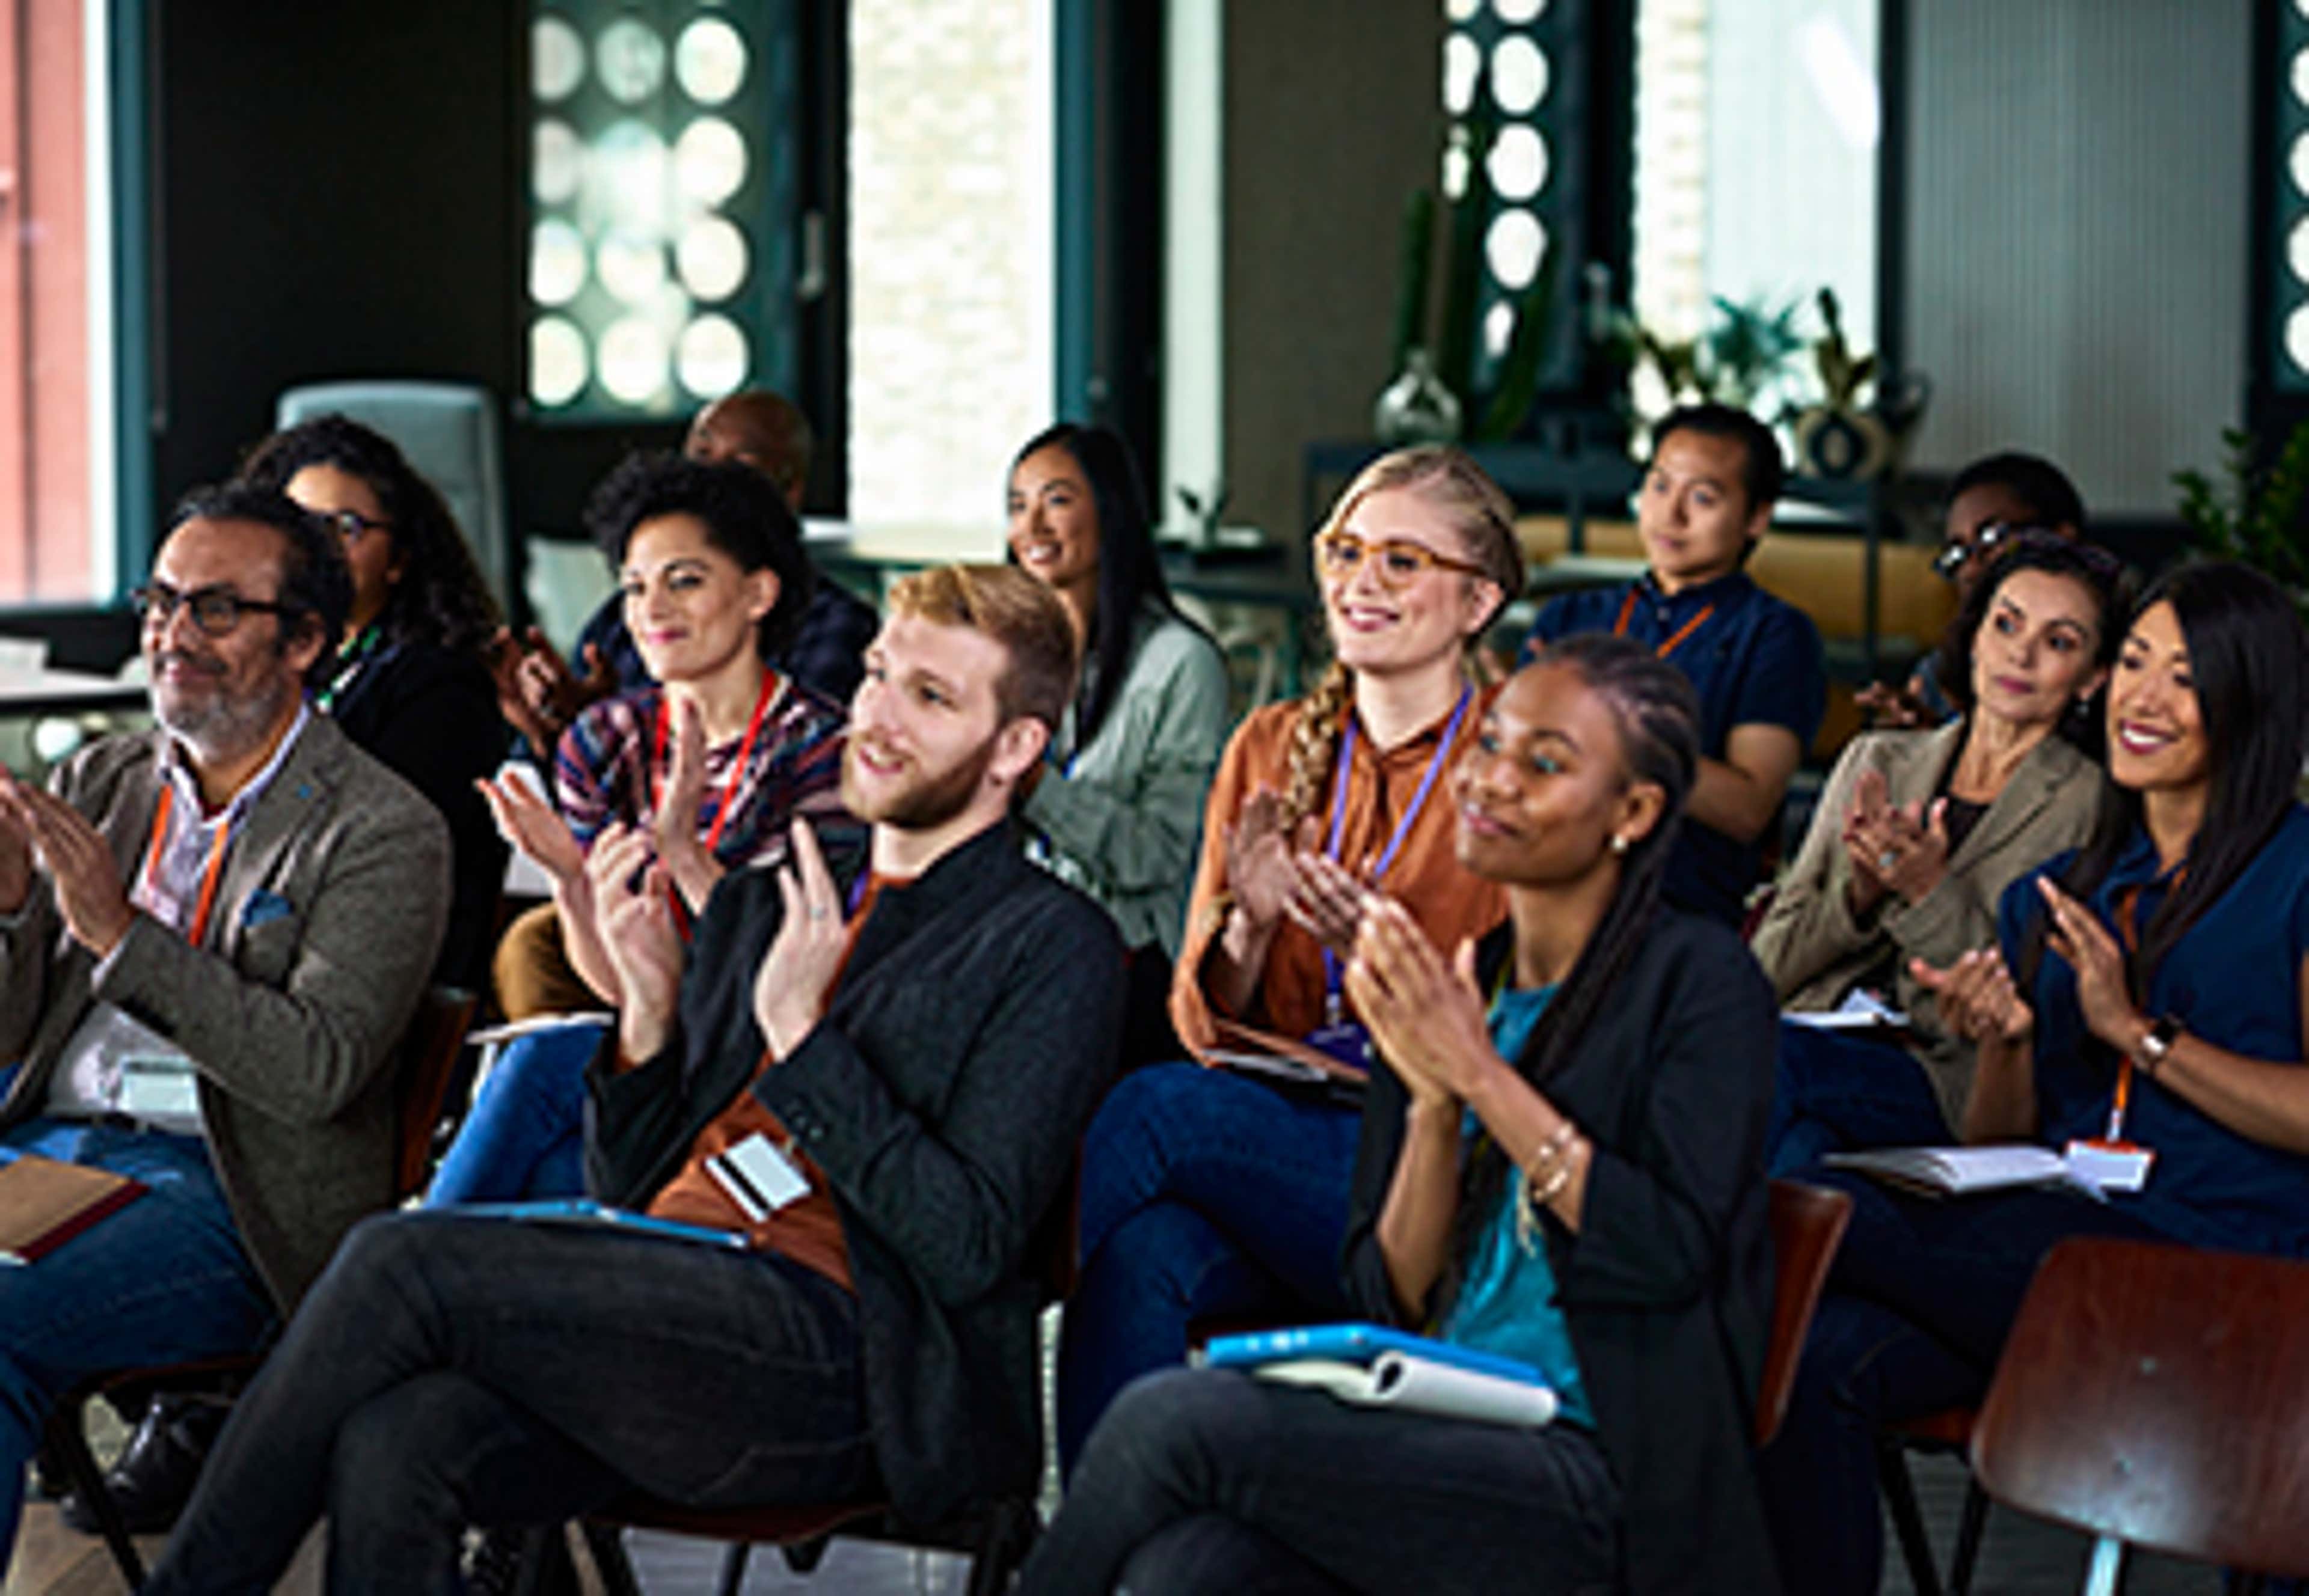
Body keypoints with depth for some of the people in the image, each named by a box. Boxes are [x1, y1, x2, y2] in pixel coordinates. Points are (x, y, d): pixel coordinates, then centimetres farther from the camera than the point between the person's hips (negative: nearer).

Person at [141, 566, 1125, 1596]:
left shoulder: (1051, 946, 4)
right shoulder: (761, 903, 24)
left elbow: (969, 1247, -9)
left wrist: (800, 1035, -13)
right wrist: (650, 1010, 4)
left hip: (825, 1345, -6)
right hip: (658, 1319, 6)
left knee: (404, 1263, -22)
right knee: (389, 1446, -26)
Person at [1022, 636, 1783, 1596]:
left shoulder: (1697, 978, 0)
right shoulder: (1446, 993, 16)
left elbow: (1673, 1255, -13)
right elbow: (1390, 1304, 9)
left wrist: (1483, 1077, -12)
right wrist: (1434, 1104, -6)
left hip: (1607, 1485, -5)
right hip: (1437, 1446, 5)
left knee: (1172, 1416, -22)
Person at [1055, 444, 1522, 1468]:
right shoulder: (1273, 748, 16)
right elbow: (1206, 1025, 14)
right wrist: (1248, 928, -9)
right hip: (1266, 1132, 4)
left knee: (1157, 1105, -30)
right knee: (1147, 1252, -32)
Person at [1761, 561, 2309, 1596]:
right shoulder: (2049, 901, 22)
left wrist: (2138, 1032, -9)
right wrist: (2003, 1045, 0)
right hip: (2045, 1243, 6)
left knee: (1818, 1213, -29)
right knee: (1815, 1360, -26)